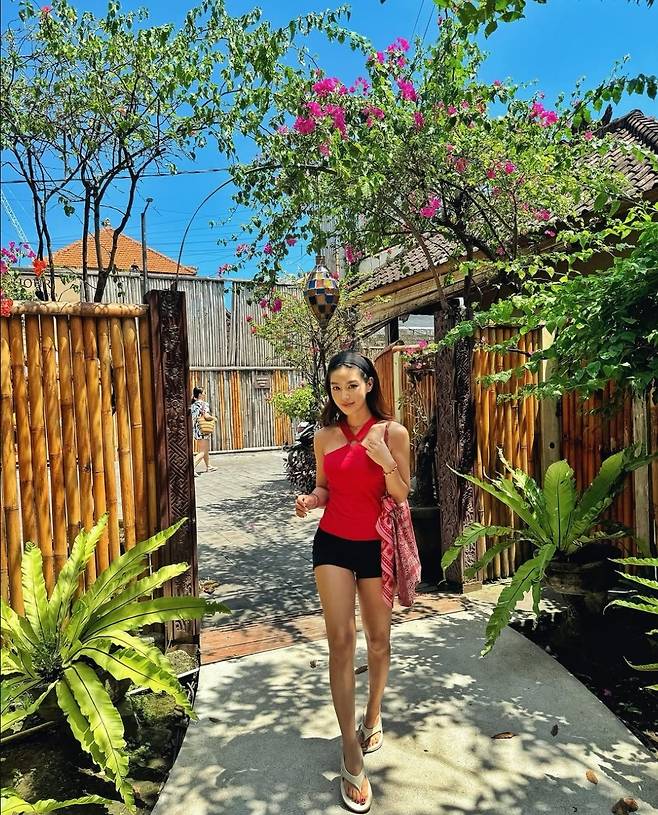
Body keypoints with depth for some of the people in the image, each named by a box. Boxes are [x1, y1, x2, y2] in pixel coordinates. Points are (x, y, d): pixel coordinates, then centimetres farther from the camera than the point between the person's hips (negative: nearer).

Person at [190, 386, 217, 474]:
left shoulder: (192, 404, 10)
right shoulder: (204, 404, -12)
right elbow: (206, 416, -22)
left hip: (195, 429, 9)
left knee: (206, 449, 23)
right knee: (202, 452, -7)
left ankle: (208, 467, 34)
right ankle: (192, 466, -23)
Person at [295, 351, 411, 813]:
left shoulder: (392, 432, -8)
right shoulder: (325, 437, 1)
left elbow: (402, 496, -7)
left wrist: (385, 460, -25)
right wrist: (311, 500, -11)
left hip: (374, 545, -1)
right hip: (333, 543, 1)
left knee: (379, 638, 14)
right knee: (341, 640, -3)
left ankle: (373, 715, 42)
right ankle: (352, 754, 10)